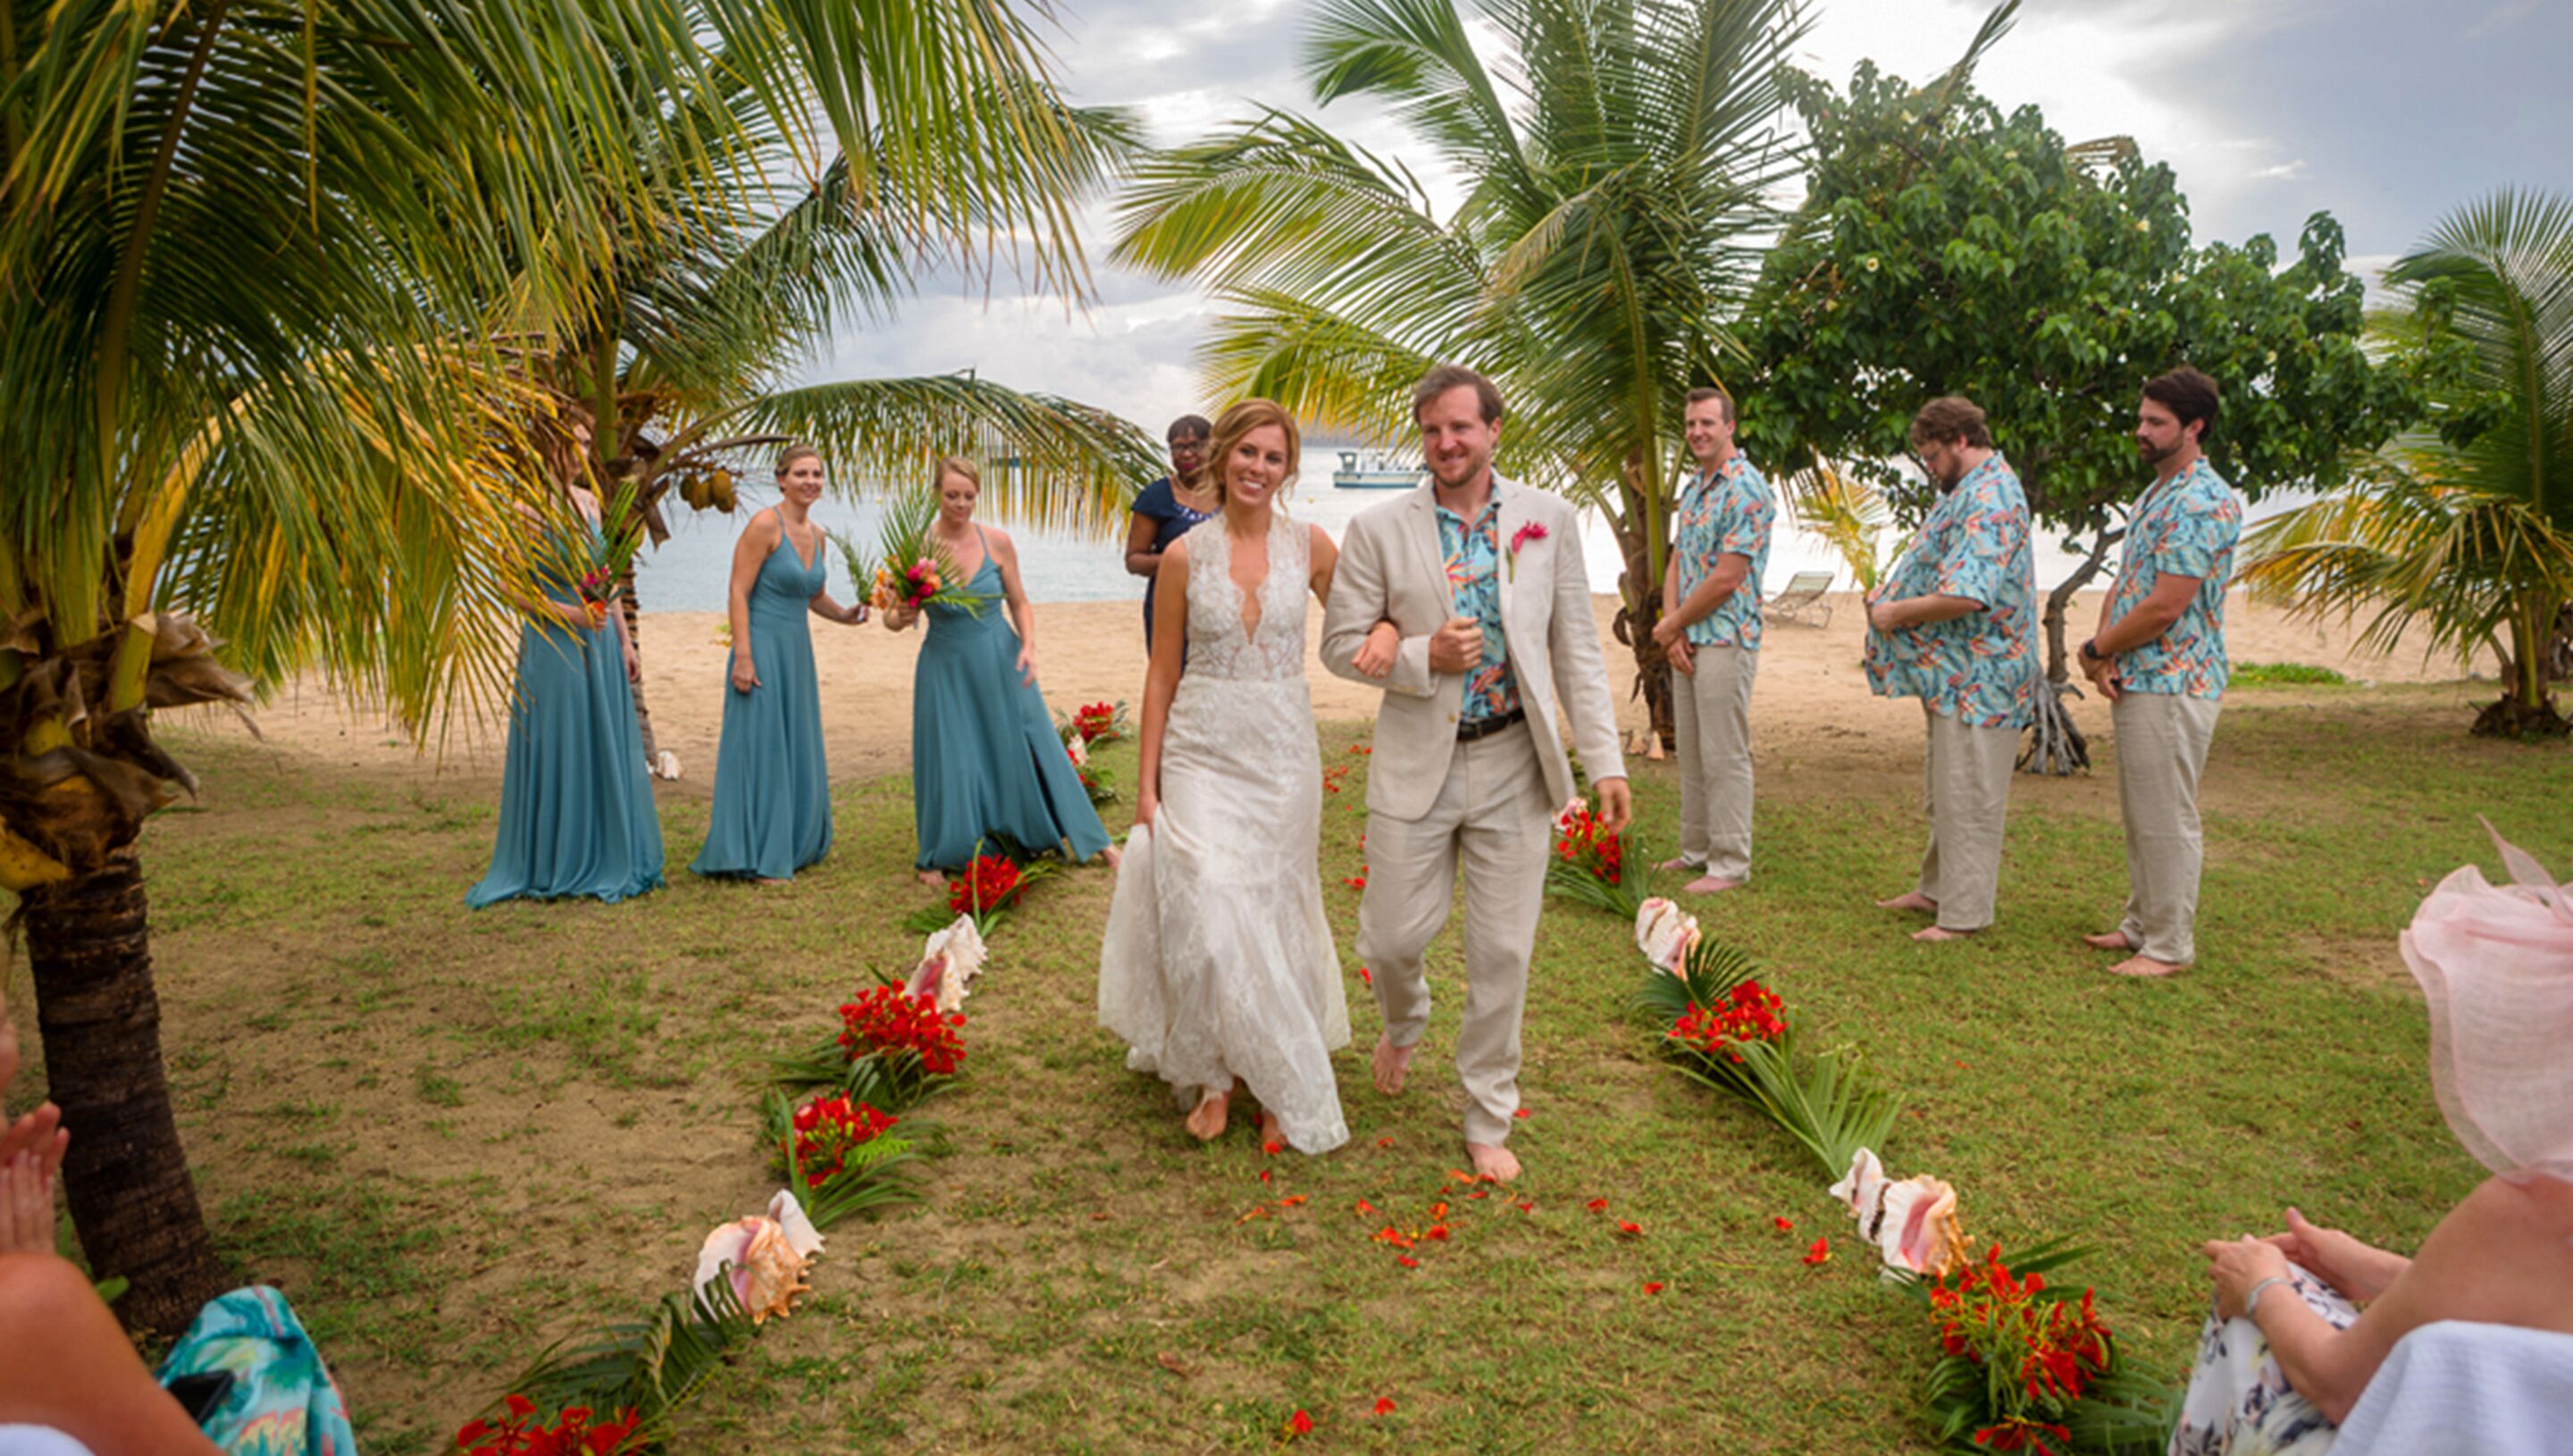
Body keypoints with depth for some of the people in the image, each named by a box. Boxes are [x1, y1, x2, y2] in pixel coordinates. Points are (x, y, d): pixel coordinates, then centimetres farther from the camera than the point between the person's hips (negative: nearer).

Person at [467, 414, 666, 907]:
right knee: (559, 755, -1)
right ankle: (556, 868, 11)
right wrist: (566, 613, -20)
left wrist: (624, 640, 13)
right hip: (553, 647, -7)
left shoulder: (588, 501, 11)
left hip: (600, 644, 7)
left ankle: (609, 861, 21)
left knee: (607, 752, 11)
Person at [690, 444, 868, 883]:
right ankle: (757, 858, 6)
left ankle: (794, 843, 27)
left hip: (797, 650, 8)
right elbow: (739, 592, -16)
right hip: (763, 648, -8)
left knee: (797, 750, 14)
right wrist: (743, 657, -21)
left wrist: (845, 615, 2)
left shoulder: (815, 534, 10)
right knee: (761, 747, -2)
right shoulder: (765, 525, -12)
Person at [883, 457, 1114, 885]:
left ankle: (1087, 839, 19)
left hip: (1000, 662, 1)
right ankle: (940, 857, 25)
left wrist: (1029, 644, -11)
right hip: (947, 668, -1)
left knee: (1029, 750, 7)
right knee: (951, 762, 4)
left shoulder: (997, 542, -5)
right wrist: (903, 617, -27)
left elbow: (1020, 603, 5)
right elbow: (890, 617, -4)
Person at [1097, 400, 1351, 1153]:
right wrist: (1146, 785, 1)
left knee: (1274, 916, 8)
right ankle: (1218, 1072, 14)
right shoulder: (1185, 555, -1)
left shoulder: (1311, 547, 1)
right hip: (1201, 755, -1)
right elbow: (1162, 675, 2)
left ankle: (1272, 1082, 25)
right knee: (1209, 918, -8)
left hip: (1284, 755, 1)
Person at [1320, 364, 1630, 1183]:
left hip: (1514, 767, 1)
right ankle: (1404, 1024, 43)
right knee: (1393, 938, 5)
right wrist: (1423, 657, -16)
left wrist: (1604, 760, -2)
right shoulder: (1378, 531, -2)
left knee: (1503, 953, 6)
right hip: (1416, 765, 0)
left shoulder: (1549, 520, 2)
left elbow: (1576, 647, 4)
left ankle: (1488, 1121, 24)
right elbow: (1340, 646, 1)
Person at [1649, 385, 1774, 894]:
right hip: (1686, 641, 9)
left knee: (1724, 756, -4)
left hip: (1725, 639, -9)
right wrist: (1671, 628, -3)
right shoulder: (1693, 489, 15)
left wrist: (1672, 624, -8)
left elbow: (1726, 579, -18)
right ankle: (1696, 850, 25)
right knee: (1691, 752, 14)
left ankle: (1730, 865, 4)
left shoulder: (1746, 490, -14)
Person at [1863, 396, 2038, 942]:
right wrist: (1889, 597, 9)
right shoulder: (1971, 491, 15)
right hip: (1957, 674, 11)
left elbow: (1967, 595, -31)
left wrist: (1898, 613, -18)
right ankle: (1937, 889, 32)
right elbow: (1944, 572, 27)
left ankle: (1964, 914, 5)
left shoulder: (1989, 499, -21)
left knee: (1968, 798, -3)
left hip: (1976, 679, -11)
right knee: (1945, 792, 20)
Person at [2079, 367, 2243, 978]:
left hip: (2173, 686, -10)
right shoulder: (2155, 493, 15)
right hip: (2134, 680, 10)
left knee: (2167, 819, -2)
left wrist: (2098, 650, -8)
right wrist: (2104, 657, -3)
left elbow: (2164, 607, -21)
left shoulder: (2203, 503, -17)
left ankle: (2169, 946, 7)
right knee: (2139, 814, 17)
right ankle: (2141, 923, 29)